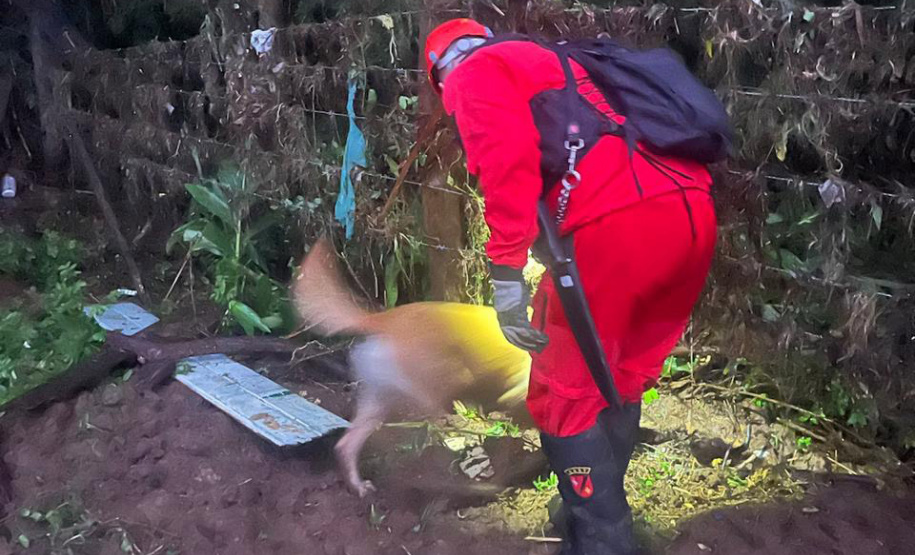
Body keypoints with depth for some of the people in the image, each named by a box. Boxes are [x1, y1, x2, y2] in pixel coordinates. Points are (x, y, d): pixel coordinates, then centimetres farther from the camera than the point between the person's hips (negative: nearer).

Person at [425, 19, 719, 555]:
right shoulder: (553, 66, 37)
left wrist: (506, 272, -14)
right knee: (621, 381, 22)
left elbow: (508, 156, -11)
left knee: (564, 393, 7)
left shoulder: (473, 73, 12)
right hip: (692, 209, 9)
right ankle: (602, 509, 38)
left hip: (619, 220, -9)